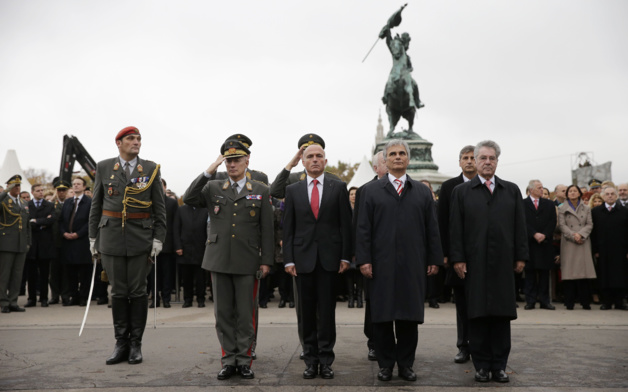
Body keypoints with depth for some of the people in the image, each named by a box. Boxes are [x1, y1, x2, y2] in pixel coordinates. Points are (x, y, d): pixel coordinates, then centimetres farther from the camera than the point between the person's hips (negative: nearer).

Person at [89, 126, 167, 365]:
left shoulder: (151, 169, 3)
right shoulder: (104, 168, 6)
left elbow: (160, 208, 3)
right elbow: (96, 205, 9)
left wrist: (158, 238, -4)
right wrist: (93, 237, 6)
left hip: (140, 238, -1)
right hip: (112, 236, 1)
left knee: (138, 291, 3)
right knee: (118, 291, 5)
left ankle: (136, 344, 13)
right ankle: (121, 343, 15)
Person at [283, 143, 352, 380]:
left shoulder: (338, 188, 4)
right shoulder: (293, 190, 8)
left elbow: (346, 224, 2)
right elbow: (288, 227, 6)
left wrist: (345, 257, -4)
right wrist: (288, 259, -1)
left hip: (329, 258, -1)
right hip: (303, 258, 1)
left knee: (327, 311, 1)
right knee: (307, 312, 6)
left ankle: (325, 360, 9)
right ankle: (310, 360, 15)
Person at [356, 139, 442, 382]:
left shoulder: (422, 192, 13)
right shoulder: (371, 191, 7)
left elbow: (432, 228, 10)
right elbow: (363, 228, 2)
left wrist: (434, 260, 4)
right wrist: (364, 260, -6)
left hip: (413, 266, 1)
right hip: (382, 265, -1)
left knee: (410, 316, 5)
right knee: (382, 316, 4)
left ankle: (406, 364, 16)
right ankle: (386, 364, 15)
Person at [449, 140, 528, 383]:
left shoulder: (512, 190, 12)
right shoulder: (462, 192, 6)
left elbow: (520, 226, 9)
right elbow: (456, 229, 1)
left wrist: (521, 256, 3)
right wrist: (457, 258, -6)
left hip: (503, 263, 2)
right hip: (474, 263, -2)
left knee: (502, 315, 5)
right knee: (477, 314, 2)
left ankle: (499, 365, 14)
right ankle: (482, 365, 11)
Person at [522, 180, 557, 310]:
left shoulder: (549, 204, 13)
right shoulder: (522, 204, 4)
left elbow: (552, 222, 5)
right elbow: (523, 222, -4)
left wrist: (544, 235, -9)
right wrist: (534, 234, -14)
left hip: (545, 242, 2)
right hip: (529, 242, -2)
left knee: (544, 271, 3)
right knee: (530, 272, 1)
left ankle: (544, 300, 8)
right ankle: (530, 300, 6)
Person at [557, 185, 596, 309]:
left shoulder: (586, 208, 13)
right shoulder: (562, 209, 8)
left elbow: (590, 224, 5)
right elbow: (562, 225, 0)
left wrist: (580, 234, -11)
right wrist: (573, 235, -13)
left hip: (584, 243, 1)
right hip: (568, 243, -1)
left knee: (584, 270, -3)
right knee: (569, 271, -5)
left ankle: (585, 302, 4)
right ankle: (569, 302, 0)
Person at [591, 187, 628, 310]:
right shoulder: (595, 212, 7)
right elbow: (593, 232, 3)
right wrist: (595, 250, -3)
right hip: (603, 251, 0)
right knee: (604, 276, 2)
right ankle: (606, 302, 10)